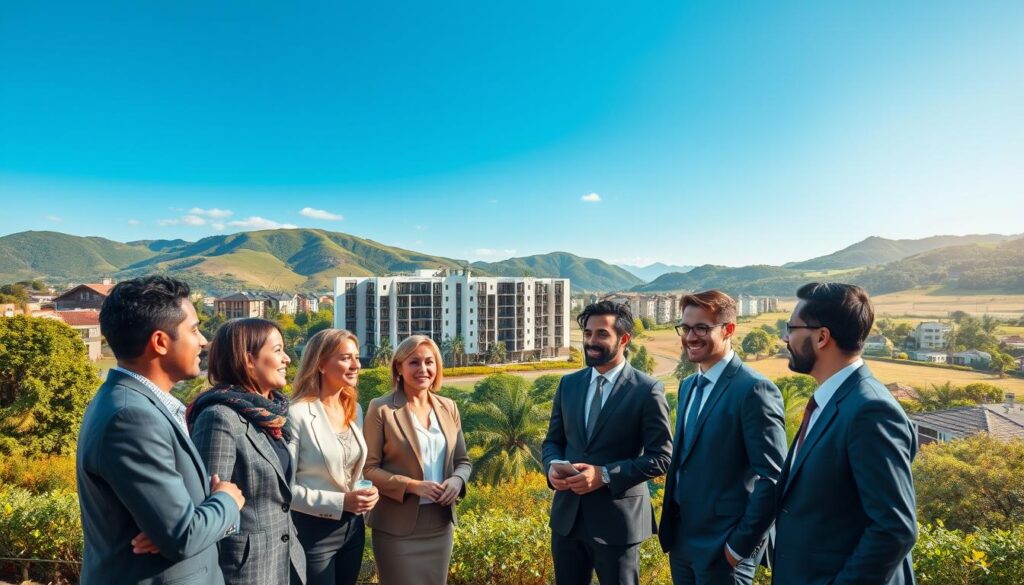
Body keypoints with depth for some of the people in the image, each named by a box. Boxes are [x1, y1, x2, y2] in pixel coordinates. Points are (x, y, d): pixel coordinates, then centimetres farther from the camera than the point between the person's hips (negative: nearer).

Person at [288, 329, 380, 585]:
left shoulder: (355, 410, 5)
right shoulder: (298, 413, -17)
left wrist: (367, 492, -3)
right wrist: (340, 502, -21)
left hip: (353, 526, 7)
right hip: (313, 530, -6)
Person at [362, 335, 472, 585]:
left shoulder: (448, 407, 5)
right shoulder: (381, 408, -9)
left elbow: (463, 460, 11)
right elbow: (368, 468, -9)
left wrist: (457, 480, -11)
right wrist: (411, 485, -20)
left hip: (440, 524, 5)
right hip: (397, 527, -4)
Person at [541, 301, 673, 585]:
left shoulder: (647, 390, -10)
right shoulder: (568, 384, 6)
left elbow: (661, 457, -12)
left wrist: (605, 475, -21)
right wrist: (553, 465, -10)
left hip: (617, 518, -5)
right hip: (567, 515, 5)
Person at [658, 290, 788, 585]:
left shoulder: (754, 389, -17)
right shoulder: (688, 386, 8)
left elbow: (774, 479, -19)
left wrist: (741, 545, -15)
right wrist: (670, 526, 11)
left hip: (723, 547, -7)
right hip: (681, 539, 7)